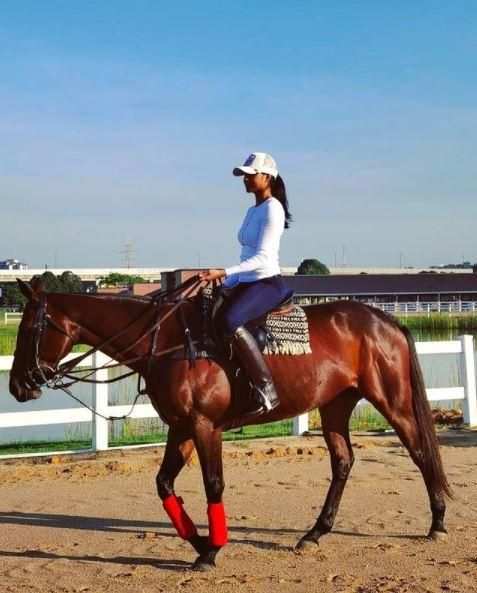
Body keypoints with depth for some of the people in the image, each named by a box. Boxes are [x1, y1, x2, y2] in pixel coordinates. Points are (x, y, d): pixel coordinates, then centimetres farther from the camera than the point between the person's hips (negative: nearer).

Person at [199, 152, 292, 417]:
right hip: (247, 283, 10)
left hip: (268, 283, -10)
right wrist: (227, 285, 15)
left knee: (230, 320, -34)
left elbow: (262, 257, -19)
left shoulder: (272, 209, -9)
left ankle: (267, 390, -30)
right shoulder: (252, 211, 19)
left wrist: (223, 272, -27)